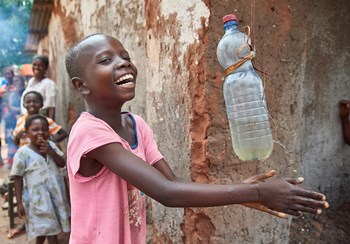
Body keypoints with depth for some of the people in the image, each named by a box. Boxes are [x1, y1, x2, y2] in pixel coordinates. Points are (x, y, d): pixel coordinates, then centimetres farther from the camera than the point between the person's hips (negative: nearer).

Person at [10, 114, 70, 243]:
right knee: (50, 230, 2)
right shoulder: (23, 152, -13)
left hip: (56, 193, 5)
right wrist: (19, 203, -11)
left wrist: (51, 152, -17)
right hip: (38, 197, -5)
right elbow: (18, 179, -9)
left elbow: (62, 164, 0)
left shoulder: (51, 145, 1)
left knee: (44, 228, 20)